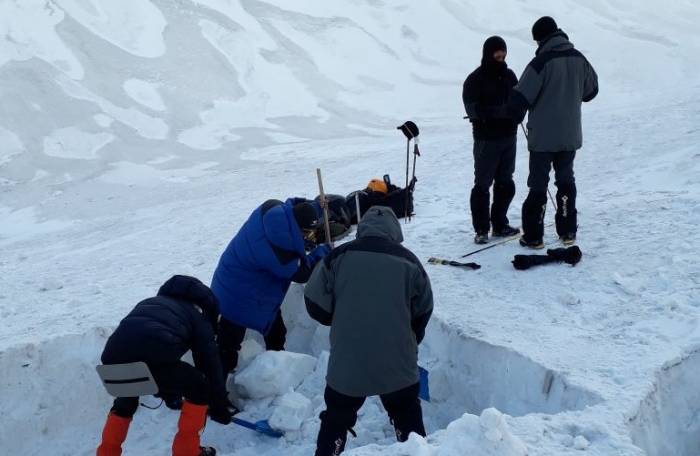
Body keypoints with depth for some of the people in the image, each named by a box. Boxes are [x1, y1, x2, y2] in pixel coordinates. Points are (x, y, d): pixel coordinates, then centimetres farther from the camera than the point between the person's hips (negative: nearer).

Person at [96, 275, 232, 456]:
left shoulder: (149, 304, 41)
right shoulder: (197, 315, 26)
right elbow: (210, 363, 24)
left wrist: (167, 391, 56)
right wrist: (219, 407, 34)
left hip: (113, 357, 5)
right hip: (153, 359, -5)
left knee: (125, 401, 38)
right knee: (200, 389, 23)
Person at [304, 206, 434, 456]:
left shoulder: (339, 256, -5)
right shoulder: (409, 261, -2)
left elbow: (315, 305, -2)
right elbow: (423, 311, 8)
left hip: (347, 364, 0)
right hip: (398, 364, 1)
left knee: (336, 422, 17)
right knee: (408, 419, 21)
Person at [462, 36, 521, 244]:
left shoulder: (509, 75, 9)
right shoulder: (475, 80, -9)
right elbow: (474, 110, -17)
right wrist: (502, 110, -25)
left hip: (509, 137, 6)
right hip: (487, 139, -6)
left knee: (505, 183, 12)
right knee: (483, 184, -2)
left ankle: (500, 224, 24)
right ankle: (481, 229, 4)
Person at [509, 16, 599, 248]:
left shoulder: (541, 62, -16)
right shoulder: (579, 59, 2)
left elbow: (521, 97, -17)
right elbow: (591, 89, 16)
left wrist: (514, 115, 2)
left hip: (543, 136, -5)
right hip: (570, 135, 5)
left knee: (538, 184, 3)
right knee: (566, 181, 17)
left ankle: (533, 236, 6)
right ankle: (568, 232, 22)